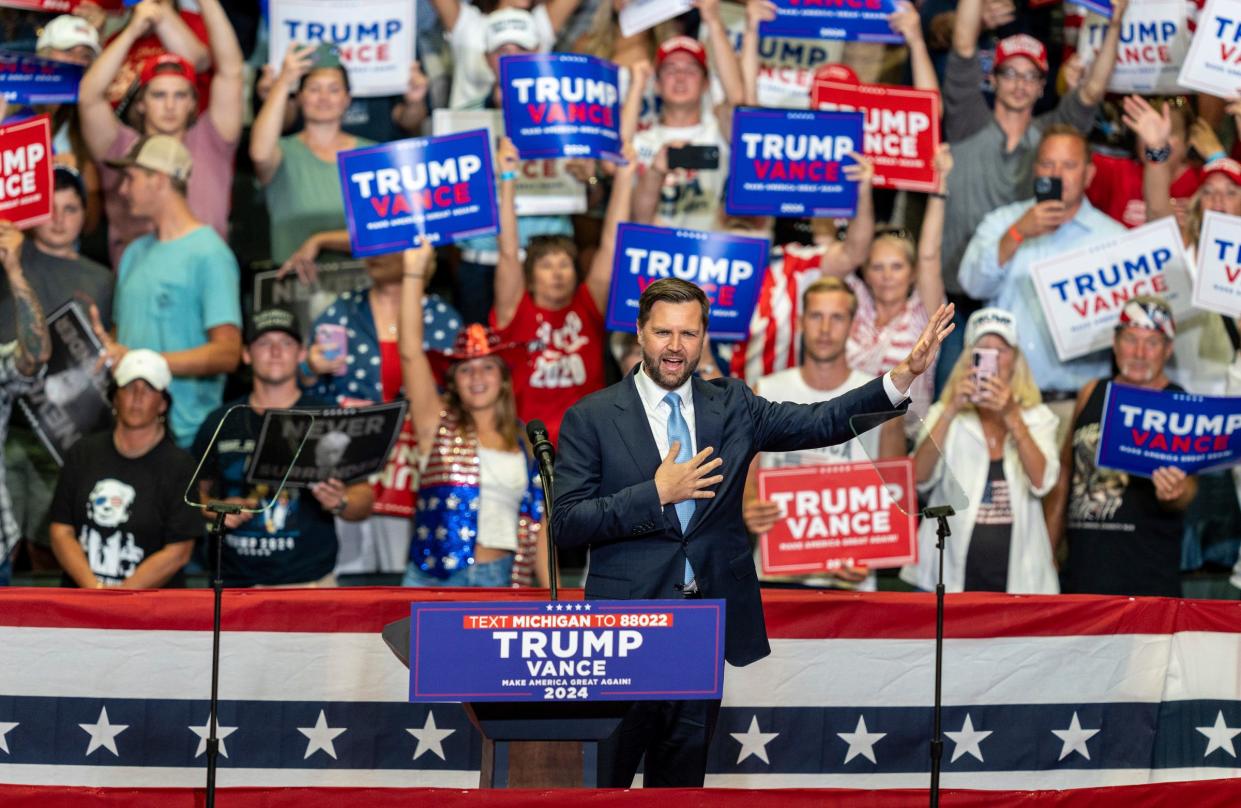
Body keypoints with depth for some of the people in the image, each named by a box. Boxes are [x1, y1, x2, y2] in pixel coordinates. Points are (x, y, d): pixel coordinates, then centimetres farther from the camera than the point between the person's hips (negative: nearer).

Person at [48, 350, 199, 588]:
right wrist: (95, 589, -5)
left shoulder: (180, 466, 1)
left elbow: (178, 553, -4)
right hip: (78, 595, 2)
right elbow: (61, 532, 9)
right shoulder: (83, 453, 13)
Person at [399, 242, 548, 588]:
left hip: (500, 584, 2)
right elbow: (411, 354, -5)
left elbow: (539, 524, 12)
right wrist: (414, 274, -9)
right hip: (435, 582, -2)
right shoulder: (438, 425, 5)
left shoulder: (527, 444, 12)